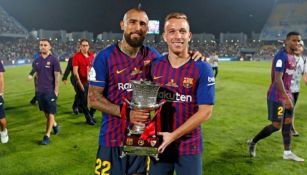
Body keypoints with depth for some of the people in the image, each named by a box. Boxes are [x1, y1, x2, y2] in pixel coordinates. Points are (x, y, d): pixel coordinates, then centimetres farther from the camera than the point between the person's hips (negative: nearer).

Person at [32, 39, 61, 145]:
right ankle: (55, 125, 39)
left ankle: (47, 136, 7)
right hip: (40, 91, 6)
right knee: (45, 112, 16)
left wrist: (56, 90, -11)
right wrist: (37, 87, 11)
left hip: (50, 91, -5)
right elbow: (36, 75, 15)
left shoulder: (53, 60, -8)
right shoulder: (36, 61, 7)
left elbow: (57, 76, -8)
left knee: (50, 113, 0)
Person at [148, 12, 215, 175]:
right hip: (159, 144, 3)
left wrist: (173, 136, -18)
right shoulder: (154, 66, -1)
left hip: (189, 146, -2)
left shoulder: (202, 68, -10)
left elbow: (205, 111, -14)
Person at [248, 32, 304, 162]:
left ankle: (287, 153, 21)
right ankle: (253, 142, 15)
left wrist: (288, 96, 20)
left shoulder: (292, 57, 12)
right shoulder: (281, 56, -18)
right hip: (277, 97, -9)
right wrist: (286, 98, -28)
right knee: (276, 126, -2)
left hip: (287, 95, 9)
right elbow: (278, 79, -25)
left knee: (288, 123, 11)